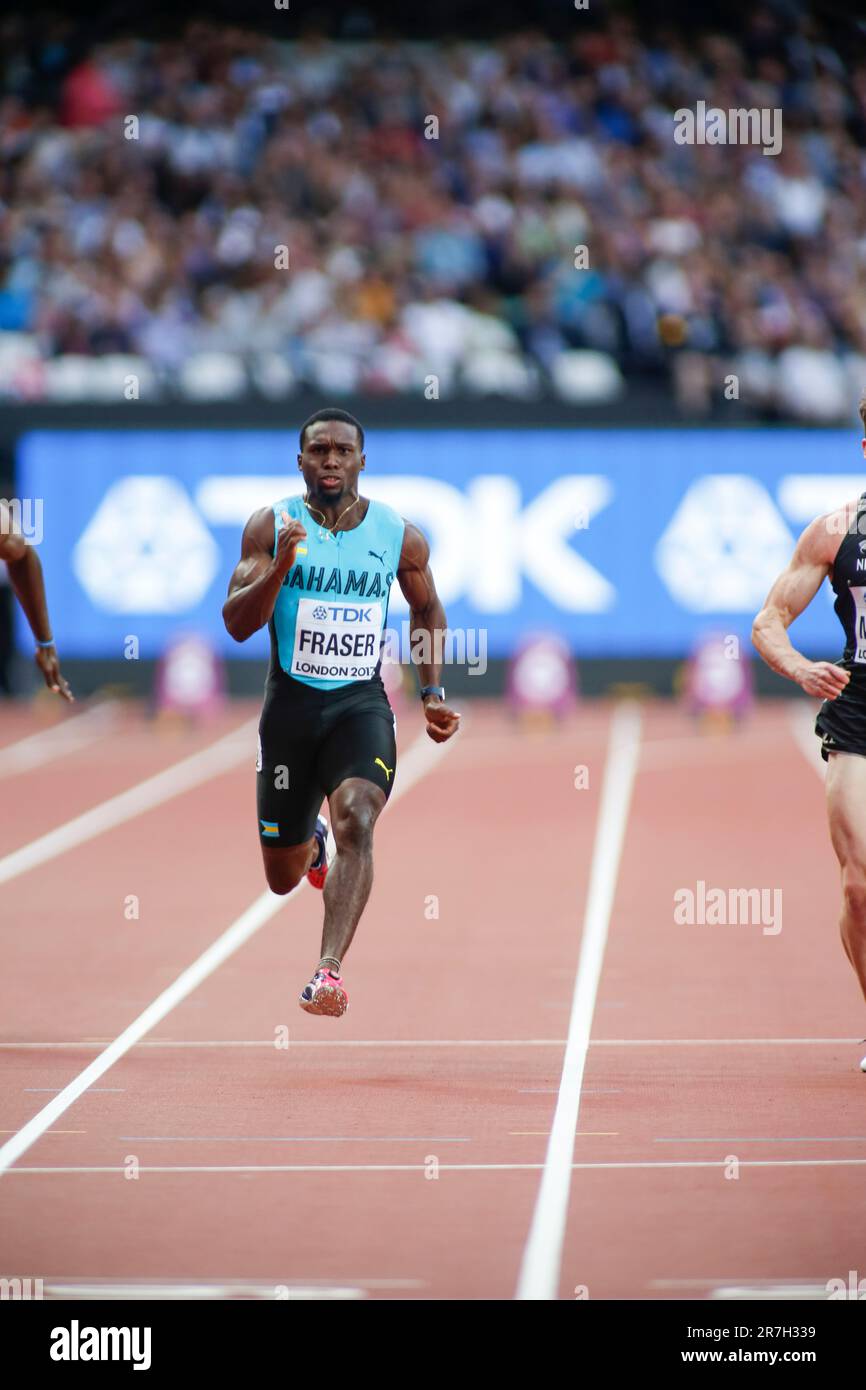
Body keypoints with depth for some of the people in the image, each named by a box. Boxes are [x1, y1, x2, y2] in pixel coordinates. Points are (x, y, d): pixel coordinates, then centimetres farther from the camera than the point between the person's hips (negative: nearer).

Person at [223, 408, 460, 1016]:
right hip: (291, 703, 1)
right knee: (282, 877, 11)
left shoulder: (401, 536, 0)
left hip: (362, 704, -1)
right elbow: (237, 625, -11)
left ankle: (330, 971, -36)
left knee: (357, 820, -29)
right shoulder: (271, 526, -4)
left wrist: (433, 692, 10)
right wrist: (281, 566, -26)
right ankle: (311, 841, 51)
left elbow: (427, 609, 19)